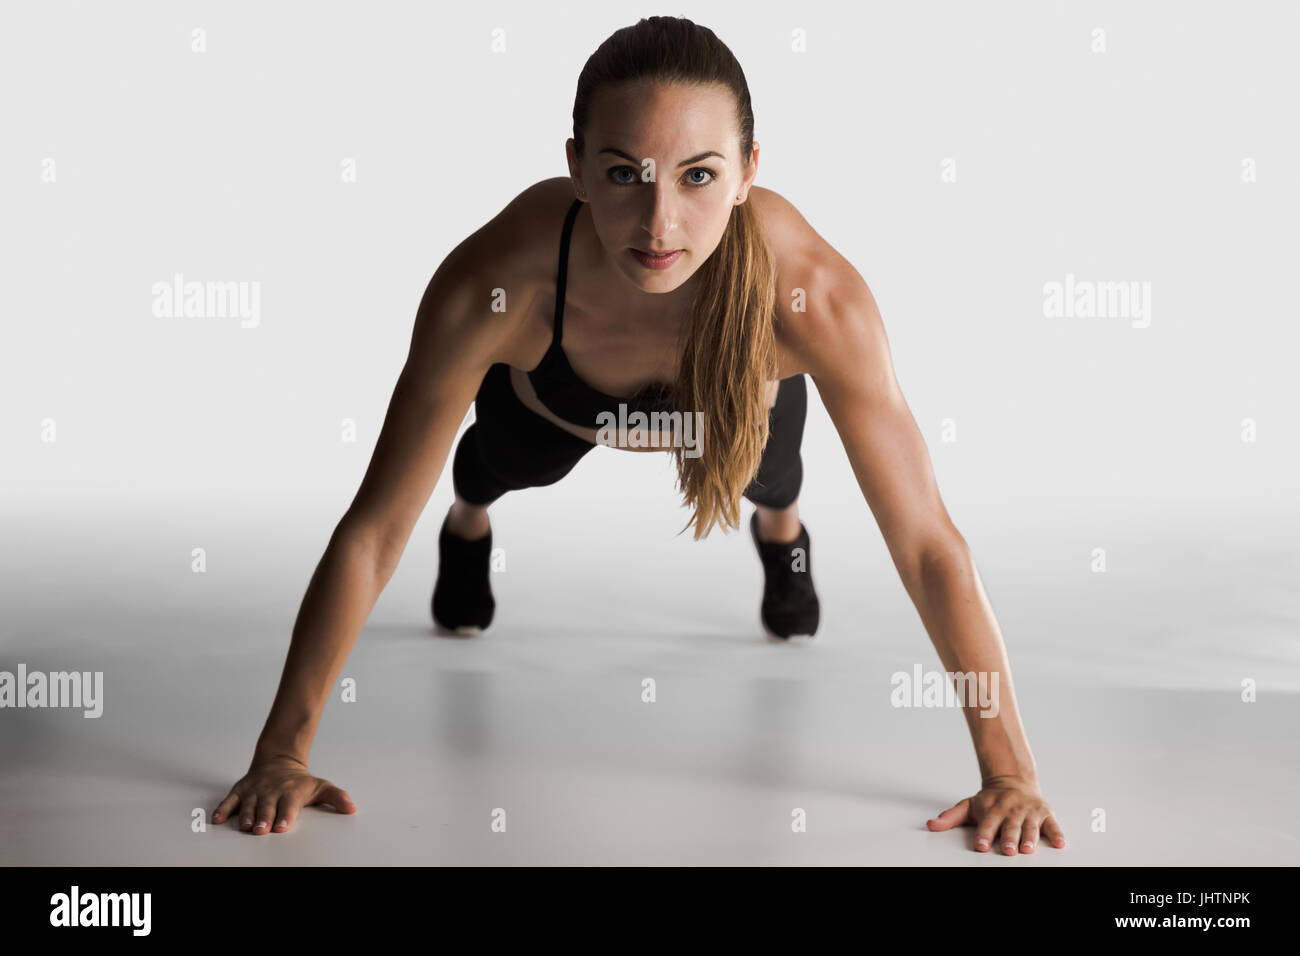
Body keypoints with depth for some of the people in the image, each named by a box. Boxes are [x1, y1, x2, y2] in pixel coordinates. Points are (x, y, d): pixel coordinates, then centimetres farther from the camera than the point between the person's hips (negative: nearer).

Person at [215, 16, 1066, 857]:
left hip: (744, 397, 0)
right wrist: (281, 753, -32)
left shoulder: (812, 293, -46)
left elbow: (926, 541, -38)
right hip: (553, 400, 0)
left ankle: (781, 531, 64)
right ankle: (468, 524, 66)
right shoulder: (494, 286, -46)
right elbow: (372, 531, -35)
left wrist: (1009, 771, -36)